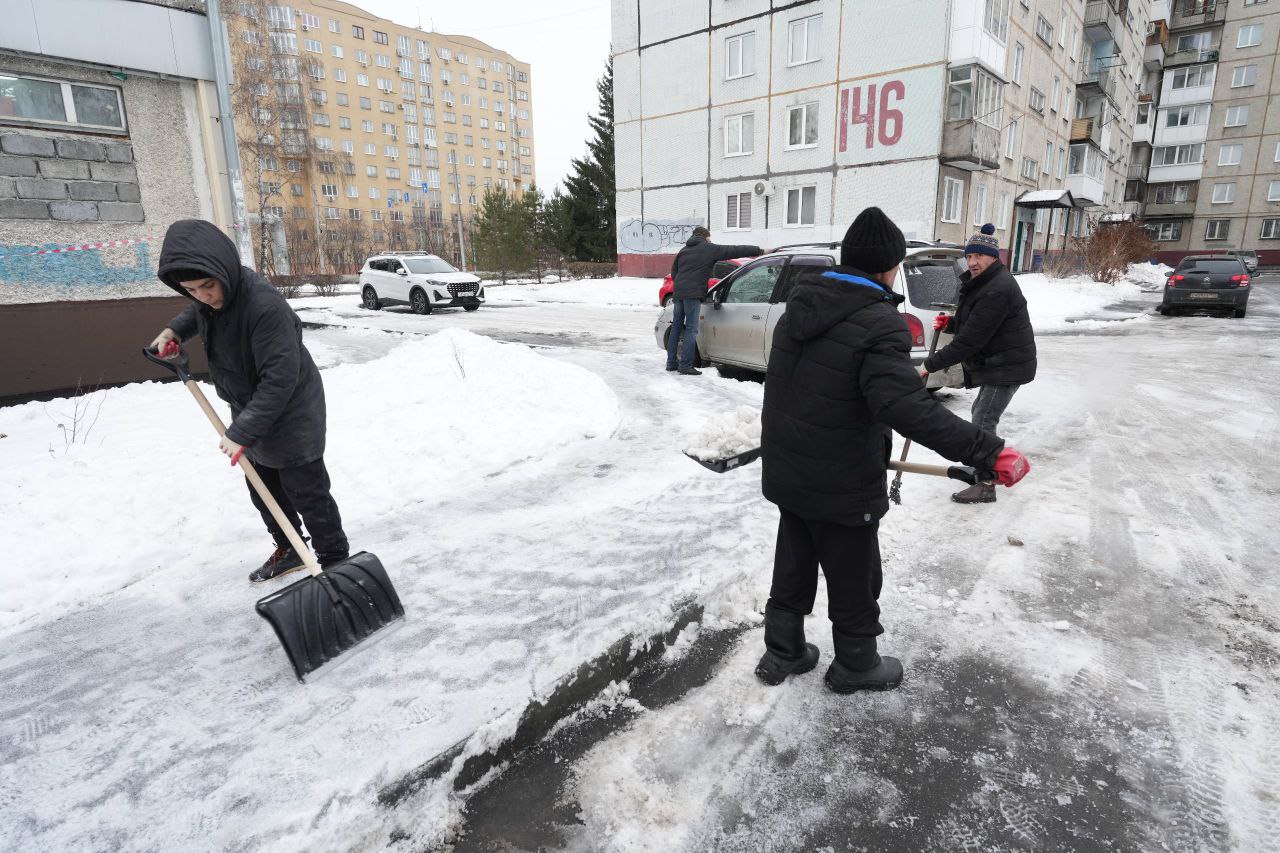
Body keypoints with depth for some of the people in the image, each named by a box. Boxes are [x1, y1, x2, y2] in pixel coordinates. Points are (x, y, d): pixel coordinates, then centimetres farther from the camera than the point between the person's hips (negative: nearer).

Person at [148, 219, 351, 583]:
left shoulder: (264, 304, -32)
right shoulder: (212, 295, -4)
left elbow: (280, 378, -33)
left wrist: (242, 431, -32)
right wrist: (174, 330, 5)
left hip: (290, 413, -9)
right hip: (251, 409, 9)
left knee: (306, 491, -1)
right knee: (263, 489, 20)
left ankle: (336, 561, 14)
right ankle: (288, 551, 38)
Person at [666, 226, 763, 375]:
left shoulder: (684, 250, 22)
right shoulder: (709, 249, 3)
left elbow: (673, 271, 26)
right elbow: (734, 251, 2)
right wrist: (759, 251, 5)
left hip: (678, 293, 7)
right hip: (693, 295, -7)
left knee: (676, 328, 12)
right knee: (691, 330, -6)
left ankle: (671, 363, 15)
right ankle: (685, 365, -9)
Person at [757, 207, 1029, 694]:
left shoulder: (801, 303, 4)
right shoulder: (878, 322, -22)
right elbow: (906, 407, -34)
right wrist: (987, 451, -31)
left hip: (785, 472, 7)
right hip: (841, 489, -7)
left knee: (793, 566, 23)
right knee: (854, 580, 15)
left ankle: (782, 653, 38)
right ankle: (855, 667, 35)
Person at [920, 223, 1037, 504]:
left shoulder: (998, 290, -26)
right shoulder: (981, 283, 9)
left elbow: (971, 339, -28)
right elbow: (974, 323, 21)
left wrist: (931, 364, -26)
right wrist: (950, 323, 0)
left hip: (1007, 367, -11)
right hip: (996, 363, 11)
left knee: (983, 422, -9)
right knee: (980, 413, 23)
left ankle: (985, 487, -1)